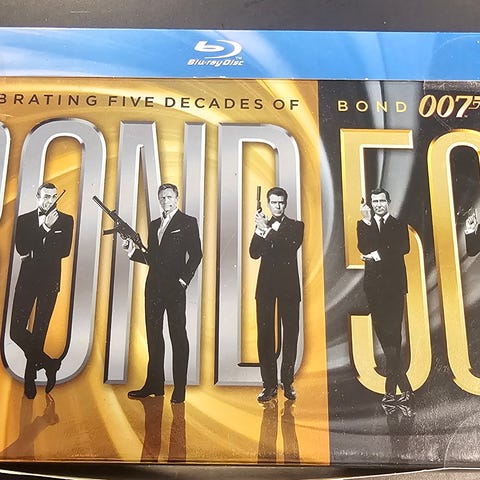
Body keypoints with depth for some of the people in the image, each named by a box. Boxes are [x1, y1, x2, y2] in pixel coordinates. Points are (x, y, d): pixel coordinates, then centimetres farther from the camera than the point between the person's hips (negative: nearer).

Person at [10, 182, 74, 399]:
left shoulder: (65, 220, 4)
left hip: (50, 281, -2)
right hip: (27, 280, 2)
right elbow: (21, 248, -8)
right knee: (16, 330, -5)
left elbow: (65, 251, -7)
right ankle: (49, 364, 11)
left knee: (39, 330, 3)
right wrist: (44, 227, -16)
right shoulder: (24, 220, 8)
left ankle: (30, 378, 20)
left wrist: (32, 255, -10)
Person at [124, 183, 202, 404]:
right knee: (153, 335, 10)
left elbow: (196, 254, -6)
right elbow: (151, 258, 17)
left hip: (174, 287, -6)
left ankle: (179, 388, 6)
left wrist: (184, 279, -13)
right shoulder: (154, 225, 18)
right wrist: (132, 251, 2)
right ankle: (154, 384, 20)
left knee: (178, 336, 0)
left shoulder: (188, 222, 0)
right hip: (153, 287, 6)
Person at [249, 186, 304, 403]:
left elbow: (291, 247, -12)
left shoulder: (295, 226, 7)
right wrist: (260, 230, -18)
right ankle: (269, 384, 7)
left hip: (288, 286, -1)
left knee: (290, 334, 2)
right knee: (265, 334, 0)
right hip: (266, 286, 1)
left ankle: (287, 382, 13)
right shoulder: (262, 226, 11)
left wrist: (268, 231, -17)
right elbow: (254, 254, -3)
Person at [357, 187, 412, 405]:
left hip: (394, 285, -2)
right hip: (374, 285, 3)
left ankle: (391, 389, -2)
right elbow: (364, 248, -6)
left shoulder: (399, 225, 10)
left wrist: (378, 254, -13)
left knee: (392, 334, -7)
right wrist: (367, 221, -10)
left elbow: (404, 248, -9)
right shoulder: (364, 225, 14)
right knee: (382, 332, 1)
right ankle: (404, 386, 11)